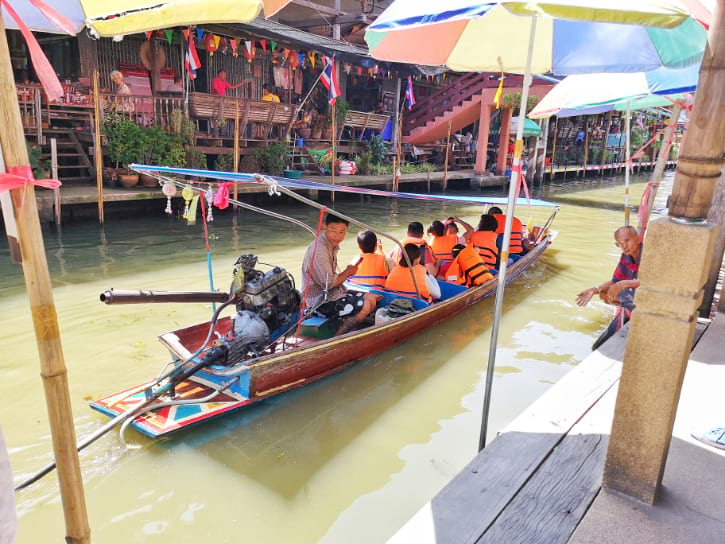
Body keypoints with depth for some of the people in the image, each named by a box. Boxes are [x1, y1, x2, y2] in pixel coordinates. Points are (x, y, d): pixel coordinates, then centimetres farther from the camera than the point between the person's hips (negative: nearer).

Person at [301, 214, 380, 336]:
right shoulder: (319, 250, -25)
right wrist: (348, 272, -9)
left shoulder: (332, 245, 6)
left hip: (332, 293, 10)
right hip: (321, 301, -10)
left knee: (371, 299, 7)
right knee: (364, 307, -21)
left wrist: (348, 271, -2)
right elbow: (328, 283, -24)